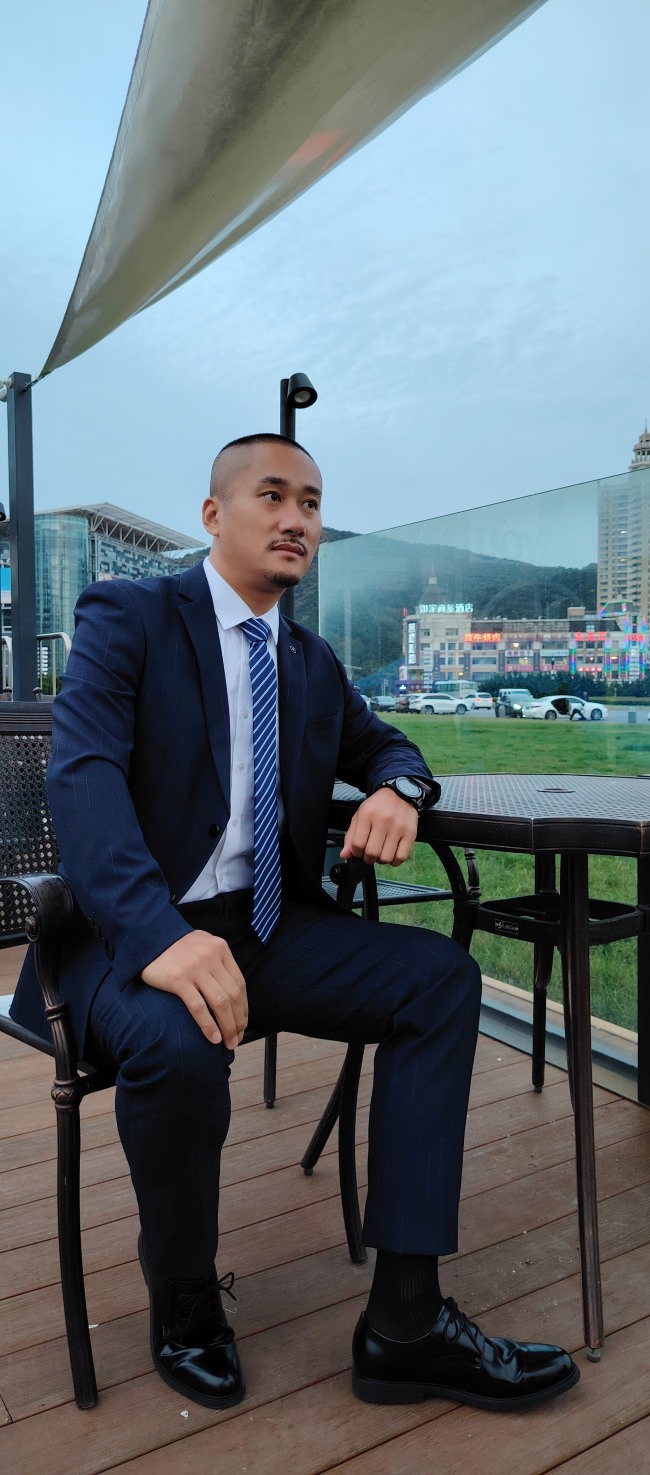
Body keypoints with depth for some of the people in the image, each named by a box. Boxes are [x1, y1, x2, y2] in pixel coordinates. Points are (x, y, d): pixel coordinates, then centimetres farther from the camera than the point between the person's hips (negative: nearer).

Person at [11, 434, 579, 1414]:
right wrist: (158, 936, -35)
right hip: (134, 931, -5)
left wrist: (396, 789, -3)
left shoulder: (313, 662, 15)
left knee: (443, 978, -12)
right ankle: (182, 1301, -1)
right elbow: (84, 774, -19)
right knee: (178, 1041, -35)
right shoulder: (126, 618, -5)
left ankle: (404, 1320, -7)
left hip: (269, 930, 6)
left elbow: (385, 746, 26)